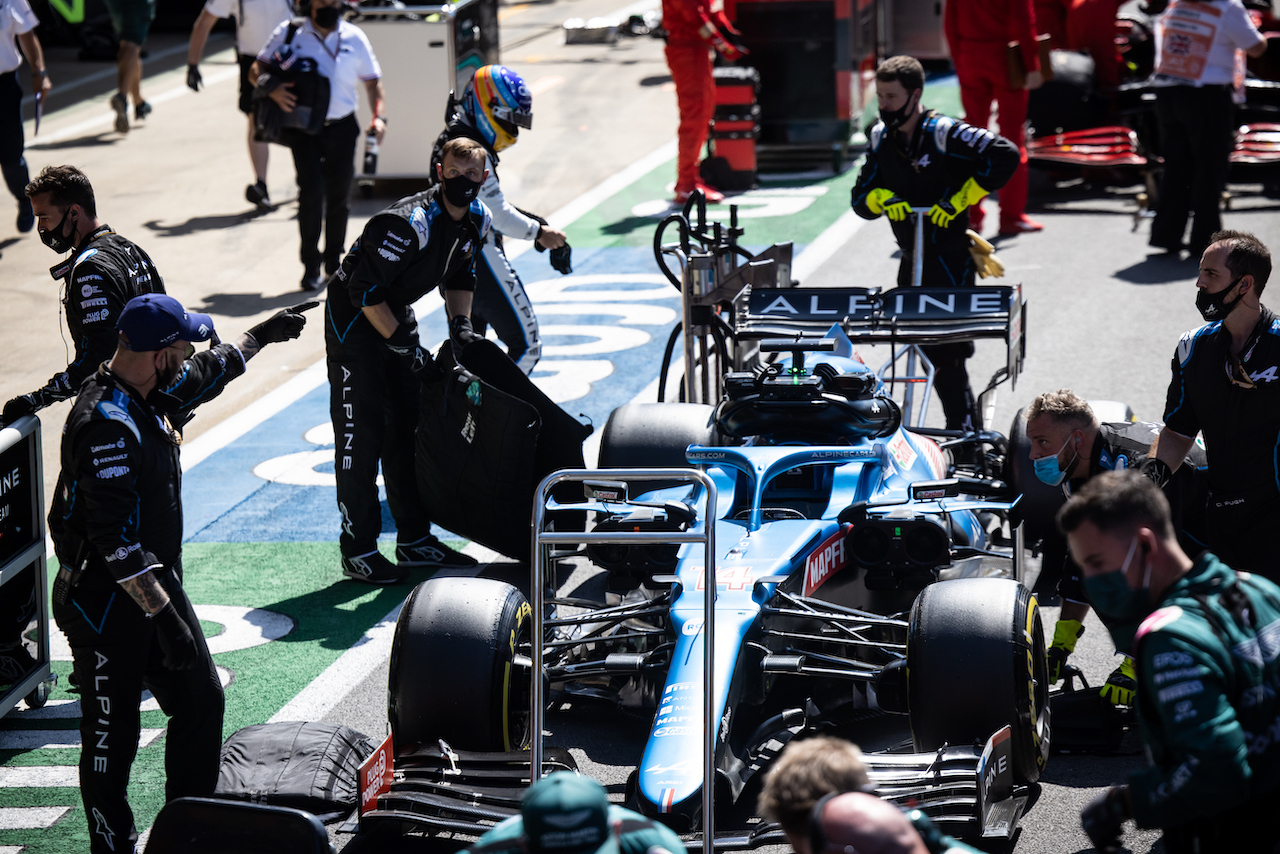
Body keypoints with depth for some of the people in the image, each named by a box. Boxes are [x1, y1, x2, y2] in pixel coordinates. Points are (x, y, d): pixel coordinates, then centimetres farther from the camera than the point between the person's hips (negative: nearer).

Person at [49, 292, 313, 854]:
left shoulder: (151, 396, 4)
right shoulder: (108, 424, -26)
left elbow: (204, 376, 30)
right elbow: (116, 540, -29)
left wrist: (261, 335, 43)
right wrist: (164, 615, -30)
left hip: (156, 585, 10)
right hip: (106, 604, -10)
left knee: (201, 702, 12)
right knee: (112, 738, 2)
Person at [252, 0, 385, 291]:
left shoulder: (354, 38, 6)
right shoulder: (289, 34, 2)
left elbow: (372, 81, 12)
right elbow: (256, 70, 6)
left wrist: (379, 116, -4)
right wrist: (272, 89, -16)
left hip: (342, 127, 2)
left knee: (339, 196, 10)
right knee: (311, 192, -15)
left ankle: (334, 261, 29)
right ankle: (311, 266, -6)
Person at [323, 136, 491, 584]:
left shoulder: (477, 220, -4)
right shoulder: (409, 223, -31)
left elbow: (460, 276, 14)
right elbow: (365, 290, -27)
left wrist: (460, 322, -1)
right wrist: (402, 345, -24)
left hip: (397, 312, 8)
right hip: (353, 316, -8)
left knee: (408, 428, 11)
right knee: (361, 433, -9)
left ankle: (414, 539, 19)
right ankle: (358, 551, -4)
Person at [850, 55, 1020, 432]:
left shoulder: (941, 133, -15)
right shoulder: (881, 137, 7)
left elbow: (1005, 155, -24)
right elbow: (861, 198, 9)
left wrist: (958, 200, -22)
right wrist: (882, 198, -15)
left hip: (951, 257, -8)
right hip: (912, 259, 8)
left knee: (947, 354, -12)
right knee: (930, 348, 12)